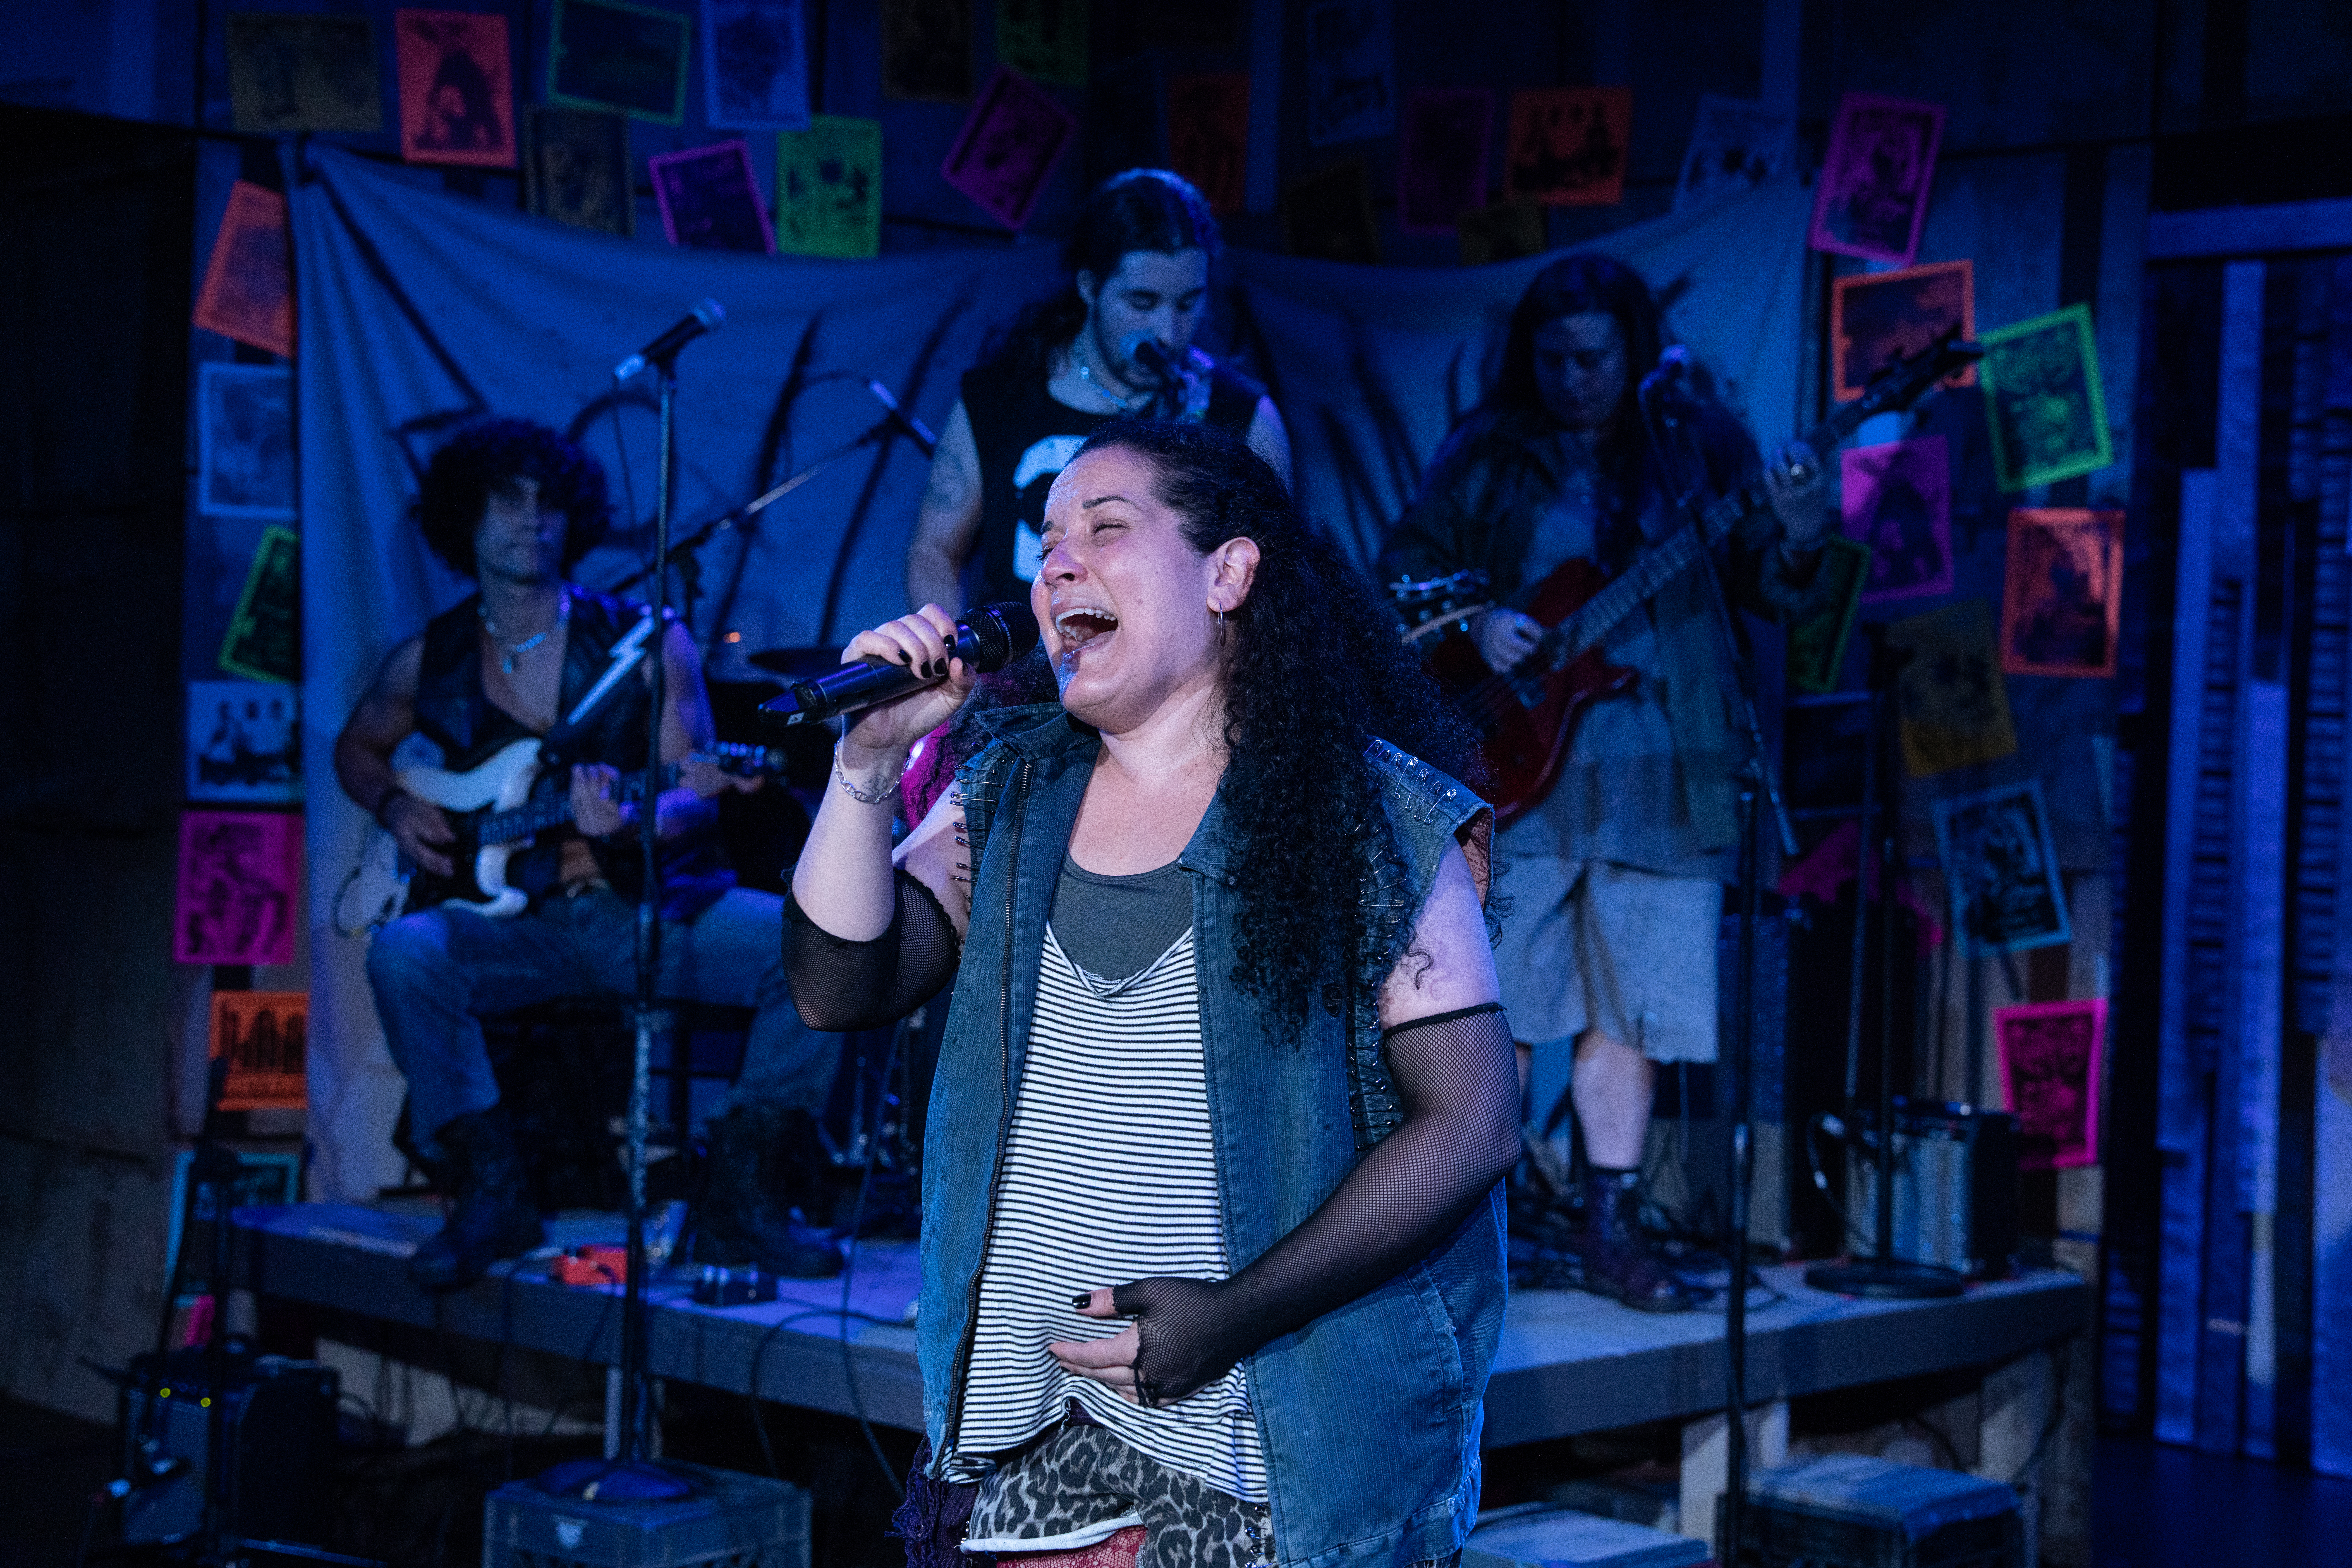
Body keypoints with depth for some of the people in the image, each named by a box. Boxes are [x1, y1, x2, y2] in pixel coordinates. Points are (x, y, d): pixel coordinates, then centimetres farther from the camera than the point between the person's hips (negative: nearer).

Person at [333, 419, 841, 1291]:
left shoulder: (646, 644, -1)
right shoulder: (433, 663, 6)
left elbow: (697, 796, -6)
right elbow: (359, 748, 26)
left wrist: (629, 824, -28)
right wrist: (397, 810, 3)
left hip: (650, 905, -1)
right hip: (519, 923, 1)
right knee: (404, 953, -31)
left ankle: (739, 1202, -13)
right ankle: (493, 1196, -14)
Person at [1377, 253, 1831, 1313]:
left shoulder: (1700, 444, 5)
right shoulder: (1489, 454, 5)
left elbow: (1767, 589, 2)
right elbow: (1403, 571, 8)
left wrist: (1797, 546, -20)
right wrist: (1473, 622, -10)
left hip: (1661, 775, 1)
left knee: (1630, 1013, 6)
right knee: (1503, 1007, -2)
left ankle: (1611, 1233, 16)